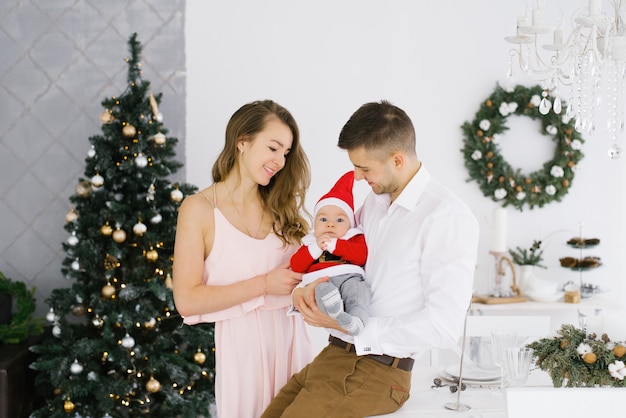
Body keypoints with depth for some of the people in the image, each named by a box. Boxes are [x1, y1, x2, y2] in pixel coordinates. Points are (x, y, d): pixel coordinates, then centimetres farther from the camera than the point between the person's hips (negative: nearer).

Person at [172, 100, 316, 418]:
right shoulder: (200, 209, -5)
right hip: (242, 344, -4)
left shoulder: (282, 206, 10)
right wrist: (264, 285, -15)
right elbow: (187, 301, -11)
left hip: (292, 339, 4)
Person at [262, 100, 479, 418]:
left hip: (374, 373, -8)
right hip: (332, 356, 8)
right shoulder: (375, 201, 13)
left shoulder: (448, 217, -14)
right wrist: (303, 290, 1)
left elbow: (443, 327, -20)